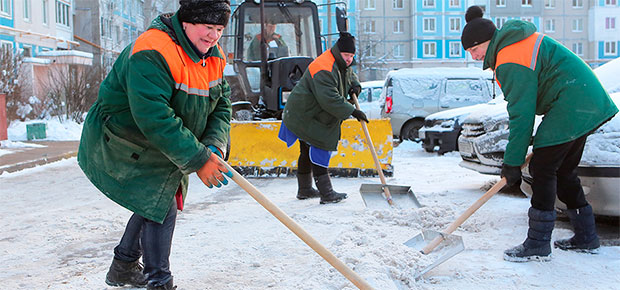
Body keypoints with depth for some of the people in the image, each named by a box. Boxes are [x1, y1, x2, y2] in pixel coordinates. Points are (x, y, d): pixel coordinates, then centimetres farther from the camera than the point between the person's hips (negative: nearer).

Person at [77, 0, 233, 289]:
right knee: (161, 209, -13)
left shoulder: (214, 55, -4)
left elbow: (220, 105, -1)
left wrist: (214, 147, -19)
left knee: (156, 203, 19)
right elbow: (155, 120, -38)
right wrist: (198, 160, -36)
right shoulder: (152, 54, -32)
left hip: (164, 147, 9)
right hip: (122, 146, -9)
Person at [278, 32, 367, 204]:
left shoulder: (342, 64, 6)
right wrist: (352, 112, -30)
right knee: (319, 151, -12)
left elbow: (350, 75, 28)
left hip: (315, 116, 10)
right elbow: (330, 99, -33)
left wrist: (355, 85, 5)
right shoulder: (324, 69, -27)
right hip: (305, 116, -10)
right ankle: (326, 193, -12)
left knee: (308, 152, 17)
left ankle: (304, 189, 28)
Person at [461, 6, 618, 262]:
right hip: (586, 105, 11)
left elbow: (522, 115, -19)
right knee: (563, 171, 16)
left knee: (542, 170, -7)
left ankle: (538, 245, -3)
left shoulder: (510, 62, -18)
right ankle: (586, 237, 24)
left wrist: (512, 162, -14)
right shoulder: (517, 42, 15)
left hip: (570, 107, -11)